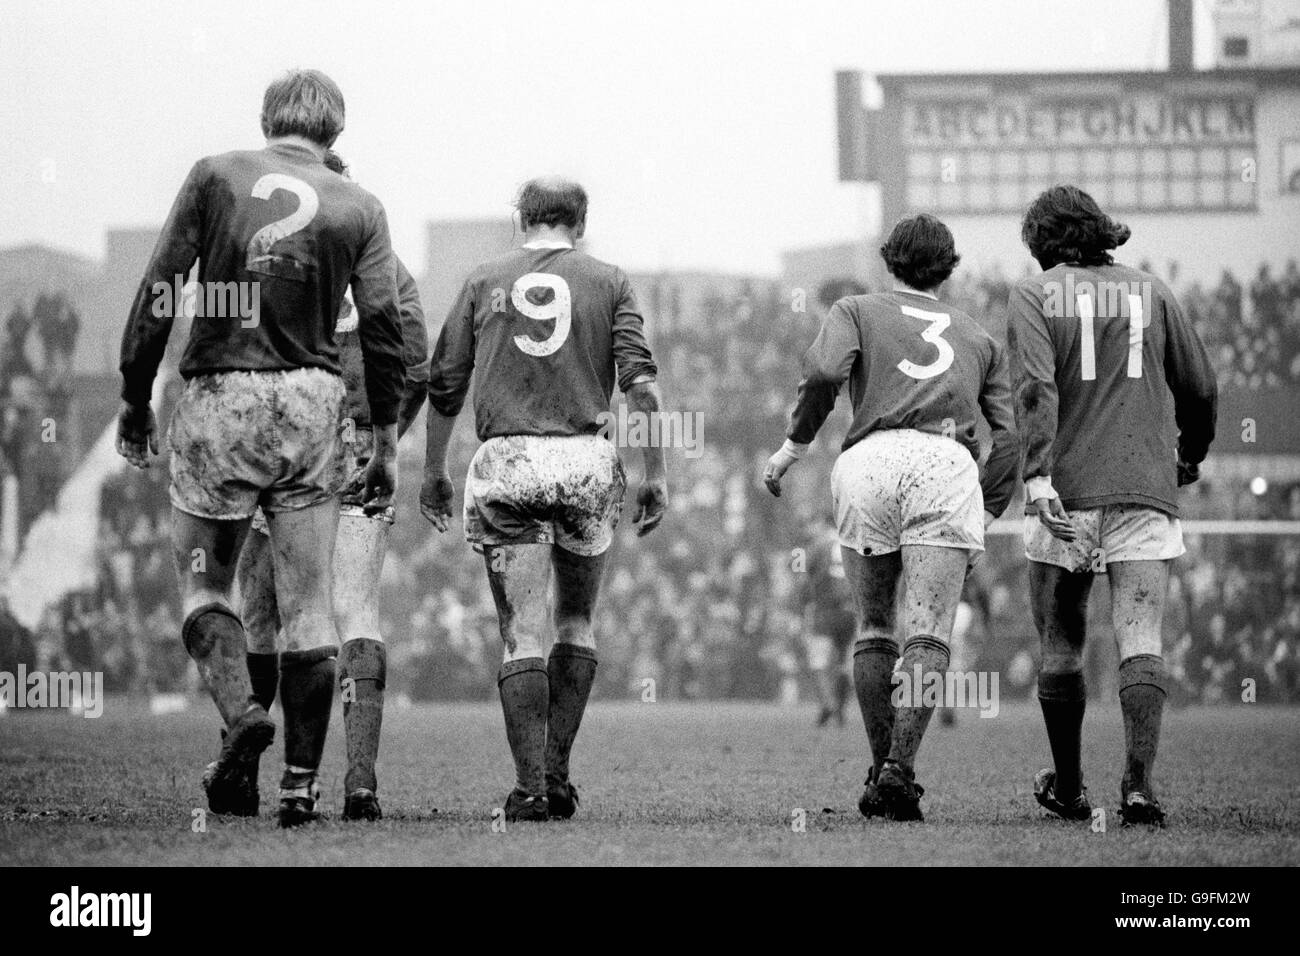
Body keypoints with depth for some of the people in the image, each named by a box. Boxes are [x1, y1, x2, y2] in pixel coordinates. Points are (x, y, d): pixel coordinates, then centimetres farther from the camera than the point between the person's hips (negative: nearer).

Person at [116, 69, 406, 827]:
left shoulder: (215, 176, 0)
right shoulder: (359, 208, 4)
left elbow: (159, 293, -3)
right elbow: (385, 331, 2)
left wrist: (136, 396, 5)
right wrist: (387, 445, 8)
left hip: (220, 397, -1)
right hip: (312, 402, 1)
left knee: (205, 581, 12)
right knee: (309, 602, 7)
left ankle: (241, 709, -14)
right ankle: (301, 781, 5)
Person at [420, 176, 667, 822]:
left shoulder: (485, 282, 10)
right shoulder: (607, 283, 8)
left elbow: (444, 386, 10)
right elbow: (640, 382, -2)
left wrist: (433, 472, 20)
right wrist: (655, 474, 1)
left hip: (504, 463, 0)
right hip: (585, 460, 0)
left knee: (522, 636, 0)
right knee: (576, 624, 16)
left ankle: (529, 787, -8)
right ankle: (557, 773, 8)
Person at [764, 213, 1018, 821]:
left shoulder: (858, 311, 22)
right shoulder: (978, 338, 29)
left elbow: (824, 373, -1)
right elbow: (1011, 435, 18)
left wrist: (793, 447, 8)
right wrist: (983, 518, 20)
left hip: (870, 458, 0)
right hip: (946, 464, 0)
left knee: (873, 631, 12)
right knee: (926, 636, -6)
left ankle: (880, 769, 7)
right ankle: (900, 770, -22)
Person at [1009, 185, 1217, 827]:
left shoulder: (1034, 294, 3)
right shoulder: (1150, 292, 12)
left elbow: (1035, 387, -12)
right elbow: (1200, 388, 14)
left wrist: (1037, 474, -21)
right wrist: (1190, 456, 32)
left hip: (1065, 492, -1)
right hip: (1145, 492, 1)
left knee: (1061, 647, 11)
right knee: (1140, 641, -6)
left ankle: (1067, 788, 19)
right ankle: (1138, 782, -22)